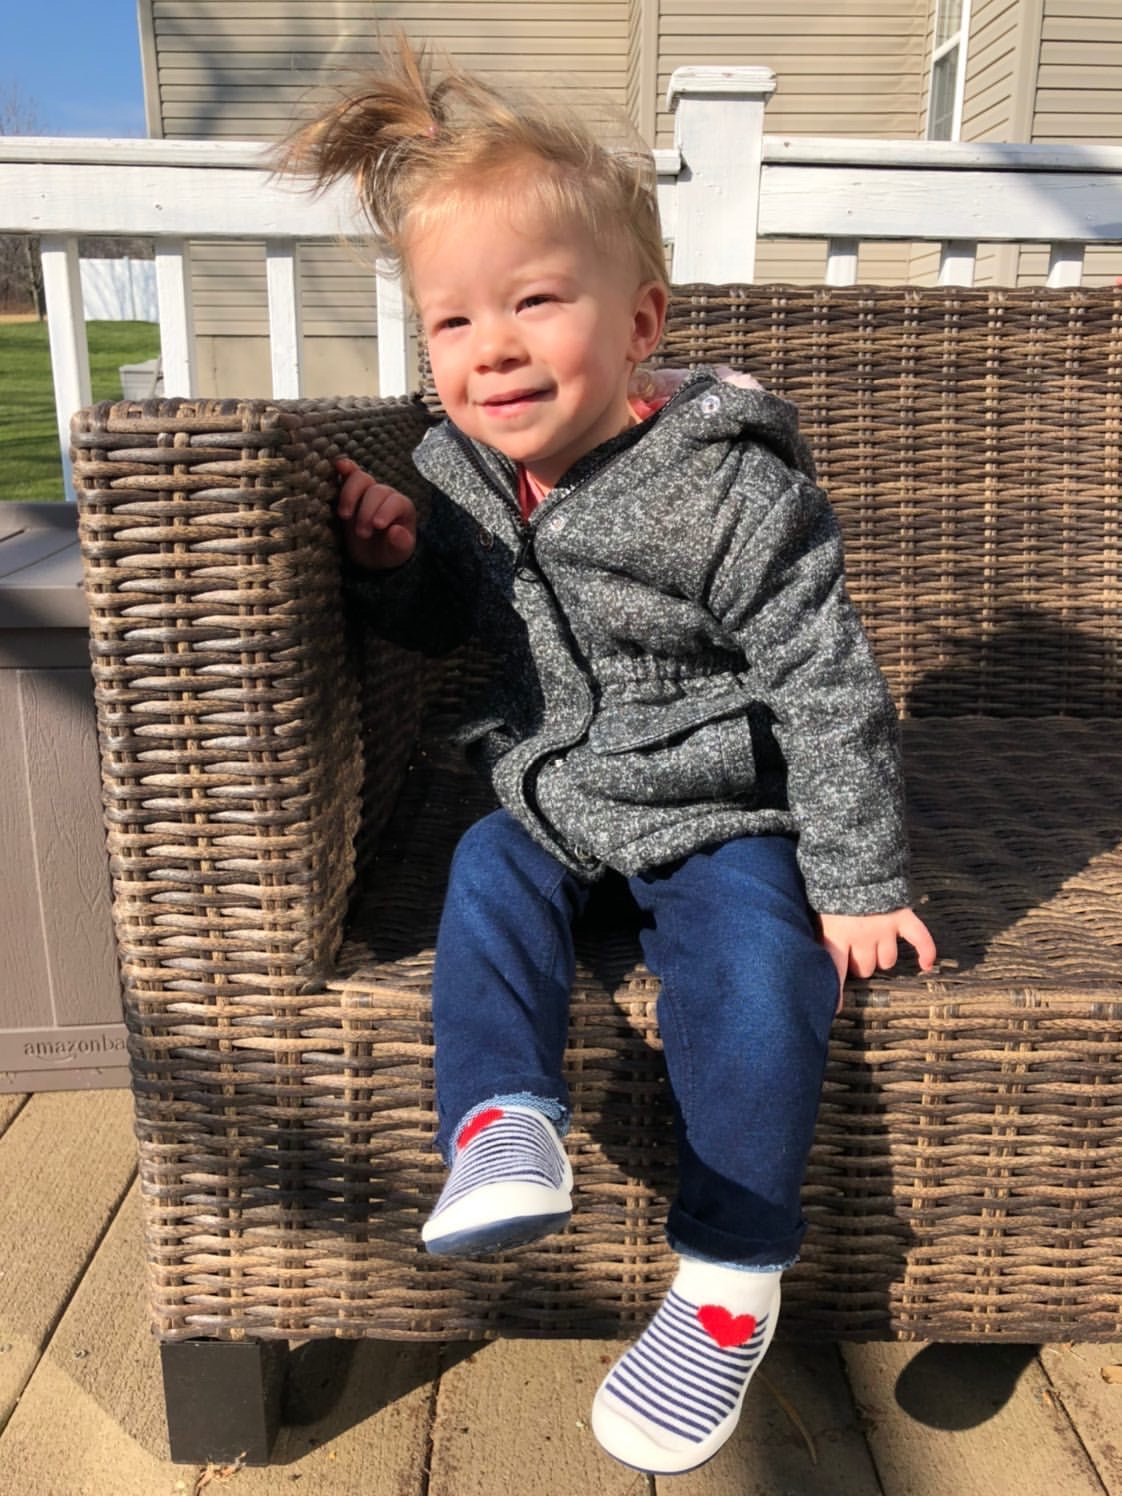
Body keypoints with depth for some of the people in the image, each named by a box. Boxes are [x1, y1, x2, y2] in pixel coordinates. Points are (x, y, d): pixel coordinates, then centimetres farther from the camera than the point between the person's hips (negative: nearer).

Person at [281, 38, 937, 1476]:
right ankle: (502, 1129, -18)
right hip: (548, 795, 6)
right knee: (488, 882, -20)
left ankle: (730, 1272, -7)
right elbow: (443, 625, 13)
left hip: (721, 813, -5)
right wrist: (391, 560, -11)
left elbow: (827, 684, -16)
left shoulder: (728, 486, -21)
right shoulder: (458, 470, -4)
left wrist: (856, 882, -13)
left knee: (751, 964, -22)